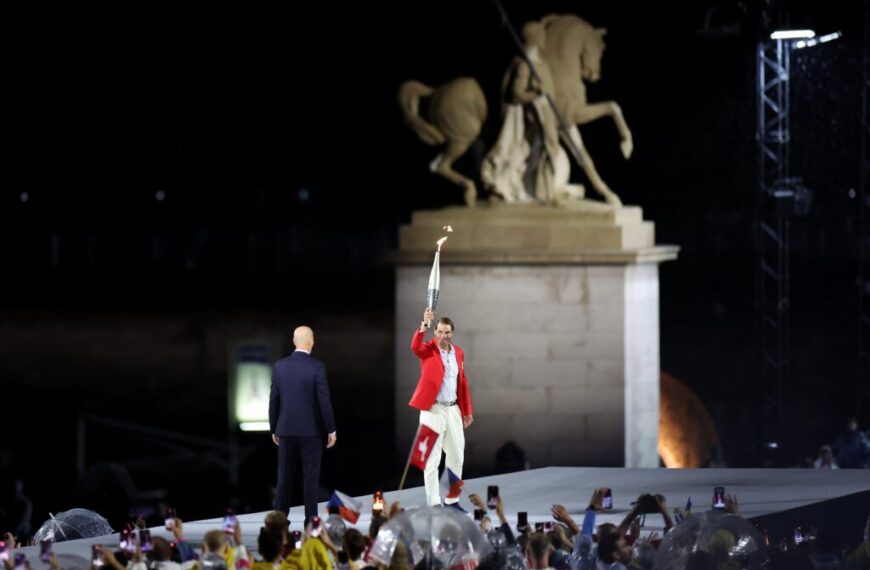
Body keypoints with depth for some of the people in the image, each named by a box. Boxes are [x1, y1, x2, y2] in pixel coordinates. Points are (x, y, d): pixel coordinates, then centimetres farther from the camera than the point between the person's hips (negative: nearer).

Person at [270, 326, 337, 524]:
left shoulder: (280, 366, 0)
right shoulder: (317, 367, -10)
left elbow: (273, 400, 4)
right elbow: (324, 400, -11)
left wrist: (274, 429, 13)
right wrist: (331, 430, -3)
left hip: (286, 429, 3)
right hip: (310, 430, -3)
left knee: (285, 476, 8)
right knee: (310, 476, 1)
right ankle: (310, 521, -1)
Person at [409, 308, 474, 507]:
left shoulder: (458, 353, 10)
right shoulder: (428, 350, -5)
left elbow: (463, 382, 15)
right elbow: (415, 347, -29)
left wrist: (467, 411, 14)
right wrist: (424, 324, -41)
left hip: (453, 409, 6)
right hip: (433, 409, -6)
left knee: (456, 456, 11)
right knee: (432, 459, -4)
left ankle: (452, 500, 22)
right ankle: (434, 504, -2)